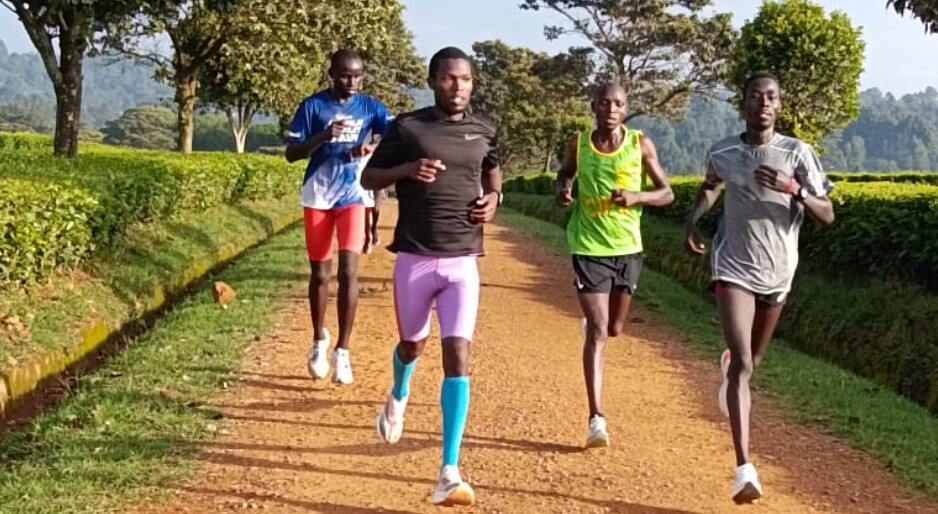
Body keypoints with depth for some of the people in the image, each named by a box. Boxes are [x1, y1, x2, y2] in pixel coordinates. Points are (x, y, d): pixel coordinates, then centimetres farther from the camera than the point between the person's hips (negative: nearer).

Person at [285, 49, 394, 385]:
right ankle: (320, 341, 31)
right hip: (317, 197, 0)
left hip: (353, 196, 0)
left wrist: (374, 146, -34)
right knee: (320, 273, 9)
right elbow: (291, 153, -4)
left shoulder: (370, 107, 0)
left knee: (348, 271, -13)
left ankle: (342, 351, -4)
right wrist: (324, 136, -20)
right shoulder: (313, 106, -2)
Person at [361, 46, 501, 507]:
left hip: (462, 262, 1)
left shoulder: (483, 132, 5)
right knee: (412, 346, 17)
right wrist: (407, 170, -16)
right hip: (415, 259, -1)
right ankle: (398, 398, 56)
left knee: (458, 358, -11)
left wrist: (494, 198, 3)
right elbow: (368, 178, 3)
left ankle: (449, 474, -13)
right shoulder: (407, 128, -3)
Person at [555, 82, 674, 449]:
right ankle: (596, 419, -9)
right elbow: (565, 173, 18)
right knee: (598, 331, -11)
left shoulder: (641, 145, -5)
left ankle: (590, 322, 56)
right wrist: (562, 191, -6)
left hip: (628, 249, 2)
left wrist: (636, 196, -20)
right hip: (589, 249, -2)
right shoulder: (578, 145, -3)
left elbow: (667, 193, 0)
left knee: (614, 329, 17)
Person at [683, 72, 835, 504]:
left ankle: (729, 364, 61)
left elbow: (827, 216, -11)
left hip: (777, 273, 2)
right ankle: (744, 468, -22)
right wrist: (692, 222, 4)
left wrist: (793, 189, -28)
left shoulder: (798, 153, -8)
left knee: (751, 361, 21)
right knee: (743, 363, -17)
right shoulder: (722, 154, -3)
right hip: (734, 269, -2)